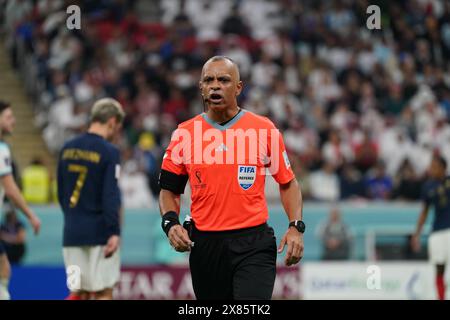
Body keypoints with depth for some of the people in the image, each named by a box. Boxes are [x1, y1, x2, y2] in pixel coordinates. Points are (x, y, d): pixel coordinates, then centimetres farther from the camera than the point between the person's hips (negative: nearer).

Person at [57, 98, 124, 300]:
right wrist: (114, 232, -17)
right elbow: (111, 197, -17)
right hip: (100, 232, -5)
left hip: (72, 232, 5)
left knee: (80, 292, 10)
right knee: (104, 292, 3)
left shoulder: (67, 149, 8)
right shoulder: (109, 152, -11)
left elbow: (61, 194, 14)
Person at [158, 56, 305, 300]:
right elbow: (169, 190, 12)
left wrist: (296, 227, -4)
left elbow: (287, 183, 9)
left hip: (254, 244, -2)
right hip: (205, 245, 2)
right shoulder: (184, 134, 5)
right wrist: (170, 223, -7)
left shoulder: (265, 129, 2)